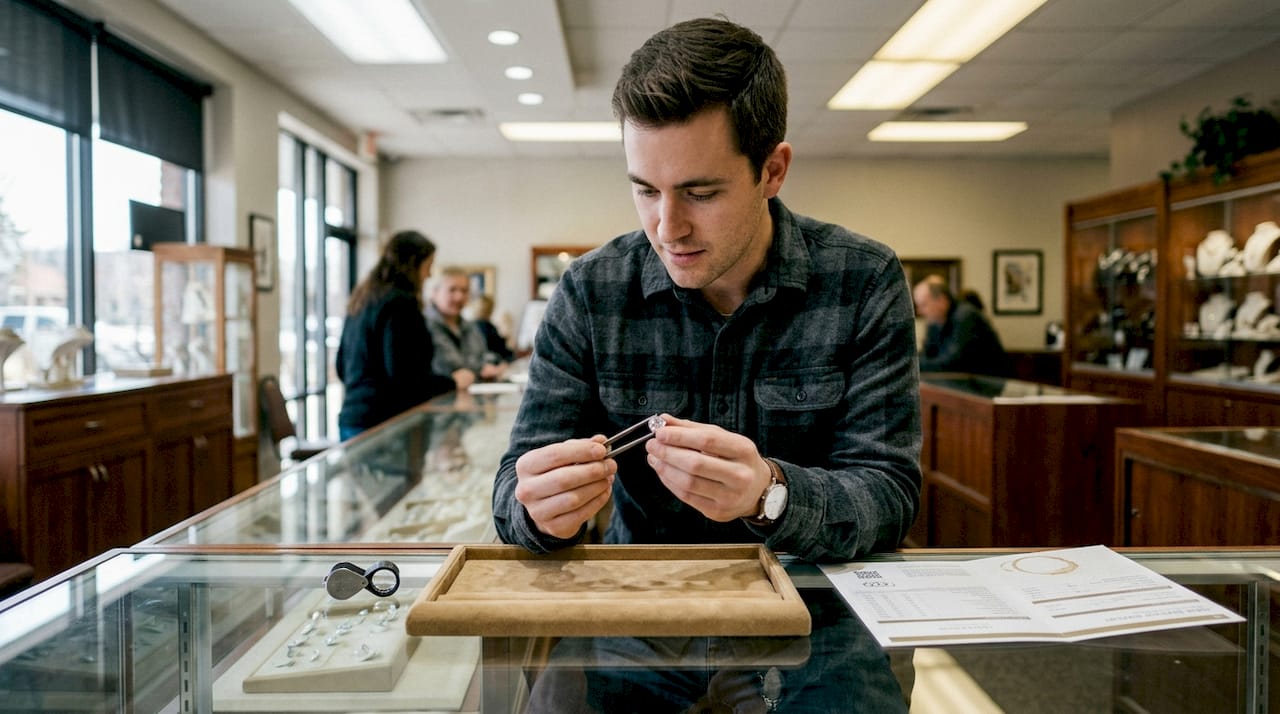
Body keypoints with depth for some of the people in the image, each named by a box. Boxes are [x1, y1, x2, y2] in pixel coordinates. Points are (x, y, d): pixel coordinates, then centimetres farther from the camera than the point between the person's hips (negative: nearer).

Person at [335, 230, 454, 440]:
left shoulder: (361, 299, 14)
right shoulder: (400, 304, -14)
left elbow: (343, 367, 21)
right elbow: (405, 375, -19)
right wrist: (452, 383, -7)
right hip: (383, 423, -9)